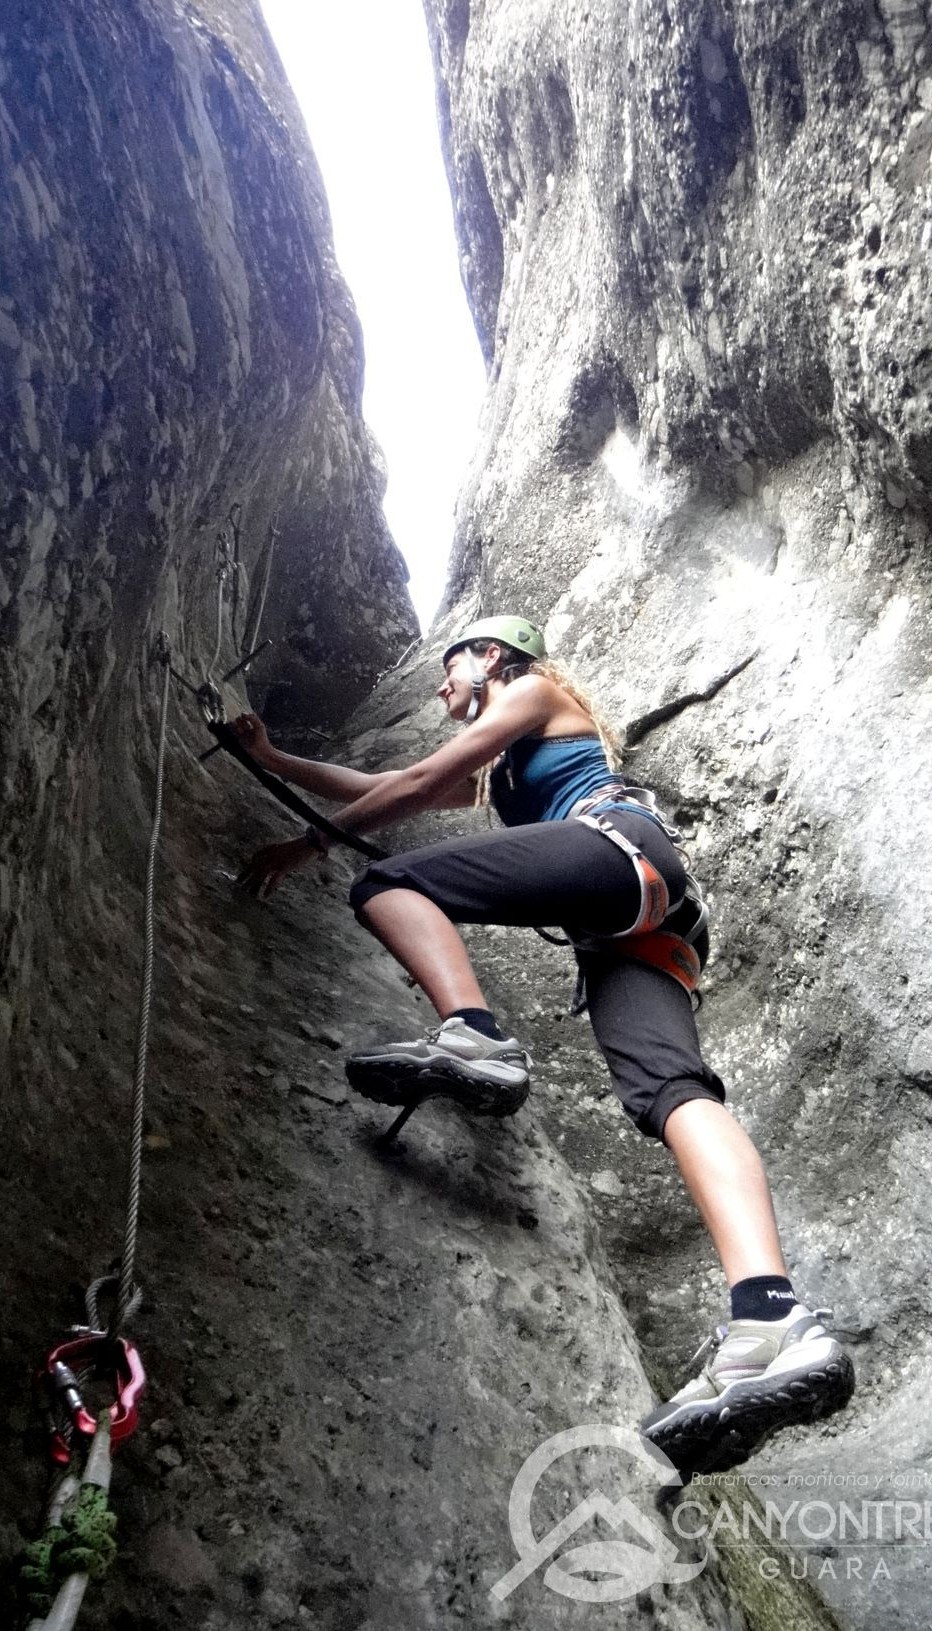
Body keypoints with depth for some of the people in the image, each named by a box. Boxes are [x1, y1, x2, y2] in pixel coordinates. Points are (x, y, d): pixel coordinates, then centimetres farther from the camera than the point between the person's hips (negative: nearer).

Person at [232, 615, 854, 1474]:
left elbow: (420, 782, 11)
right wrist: (273, 759, 45)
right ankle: (774, 1323, -41)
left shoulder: (537, 689, 21)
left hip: (620, 843, -7)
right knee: (672, 1085, -20)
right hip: (641, 923, 7)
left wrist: (306, 844, 13)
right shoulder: (494, 775, 42)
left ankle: (476, 1037, -38)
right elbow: (380, 787, 44)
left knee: (391, 881, -13)